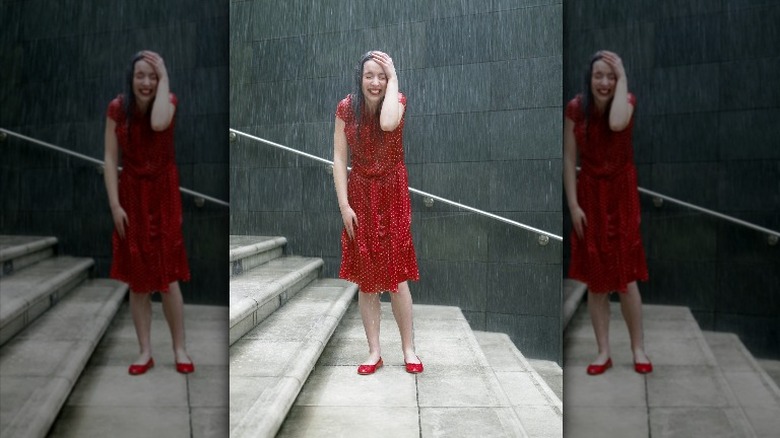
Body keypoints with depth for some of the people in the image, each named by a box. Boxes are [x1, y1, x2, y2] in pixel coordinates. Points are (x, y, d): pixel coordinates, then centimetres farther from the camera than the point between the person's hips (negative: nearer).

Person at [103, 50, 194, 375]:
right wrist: (115, 205, -10)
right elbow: (110, 159, -4)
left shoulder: (169, 101, -7)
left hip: (162, 195, -2)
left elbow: (158, 124, -32)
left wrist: (164, 79, -23)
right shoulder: (117, 108, -4)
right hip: (132, 196, 2)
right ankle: (145, 352, 19)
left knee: (168, 277, 0)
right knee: (137, 280, 7)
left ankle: (180, 349, 14)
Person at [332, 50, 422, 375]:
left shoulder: (397, 102, -6)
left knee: (396, 275, -1)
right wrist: (344, 205, -12)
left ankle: (409, 349, 14)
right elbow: (339, 159, -6)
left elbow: (388, 123, -32)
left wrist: (393, 79, -21)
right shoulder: (346, 108, -4)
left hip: (392, 195, -1)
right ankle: (374, 352, 16)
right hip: (360, 196, 1)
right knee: (366, 278, 5)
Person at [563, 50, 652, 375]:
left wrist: (623, 78, -23)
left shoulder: (627, 101, -8)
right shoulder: (575, 108, -6)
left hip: (621, 194, -1)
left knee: (626, 277, 1)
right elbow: (569, 159, -5)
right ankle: (603, 352, 18)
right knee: (595, 279, 6)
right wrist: (573, 205, -9)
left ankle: (638, 349, 18)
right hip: (589, 195, 1)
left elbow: (617, 124, -33)